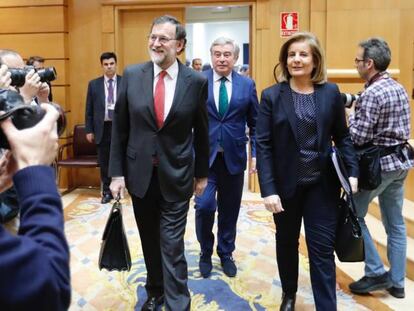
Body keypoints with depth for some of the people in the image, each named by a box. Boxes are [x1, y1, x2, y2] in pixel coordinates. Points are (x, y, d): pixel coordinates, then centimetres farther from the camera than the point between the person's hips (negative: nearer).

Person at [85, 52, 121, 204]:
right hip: (103, 128, 2)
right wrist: (89, 130, 2)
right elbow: (89, 110, 7)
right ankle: (107, 191, 20)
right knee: (104, 162, 8)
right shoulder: (94, 84, 6)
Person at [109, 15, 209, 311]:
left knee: (172, 245, 0)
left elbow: (201, 132, 2)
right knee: (149, 240, 17)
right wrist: (117, 172, -2)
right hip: (140, 172, 3)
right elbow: (120, 127, 1)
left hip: (176, 175, -2)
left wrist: (202, 173, 7)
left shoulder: (196, 81, -6)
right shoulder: (132, 75, -3)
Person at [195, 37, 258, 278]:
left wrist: (256, 153, 0)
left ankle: (226, 254, 33)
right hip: (204, 155, -2)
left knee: (230, 209, 12)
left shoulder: (247, 85, 3)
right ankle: (206, 252, 19)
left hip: (234, 157, 2)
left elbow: (255, 124, 7)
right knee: (205, 206, -9)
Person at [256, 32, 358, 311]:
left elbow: (343, 136, 6)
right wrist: (268, 189, -16)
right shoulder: (272, 96, -5)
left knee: (322, 249, 3)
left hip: (323, 184, 0)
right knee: (286, 243, 18)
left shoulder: (331, 93, 1)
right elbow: (263, 145, -9)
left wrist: (352, 172, -8)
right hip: (286, 183, 0)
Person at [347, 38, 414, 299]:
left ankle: (377, 272, 9)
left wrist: (350, 114, -4)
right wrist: (358, 110, 12)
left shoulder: (372, 94, -18)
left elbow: (358, 137, -21)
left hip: (380, 164, -9)